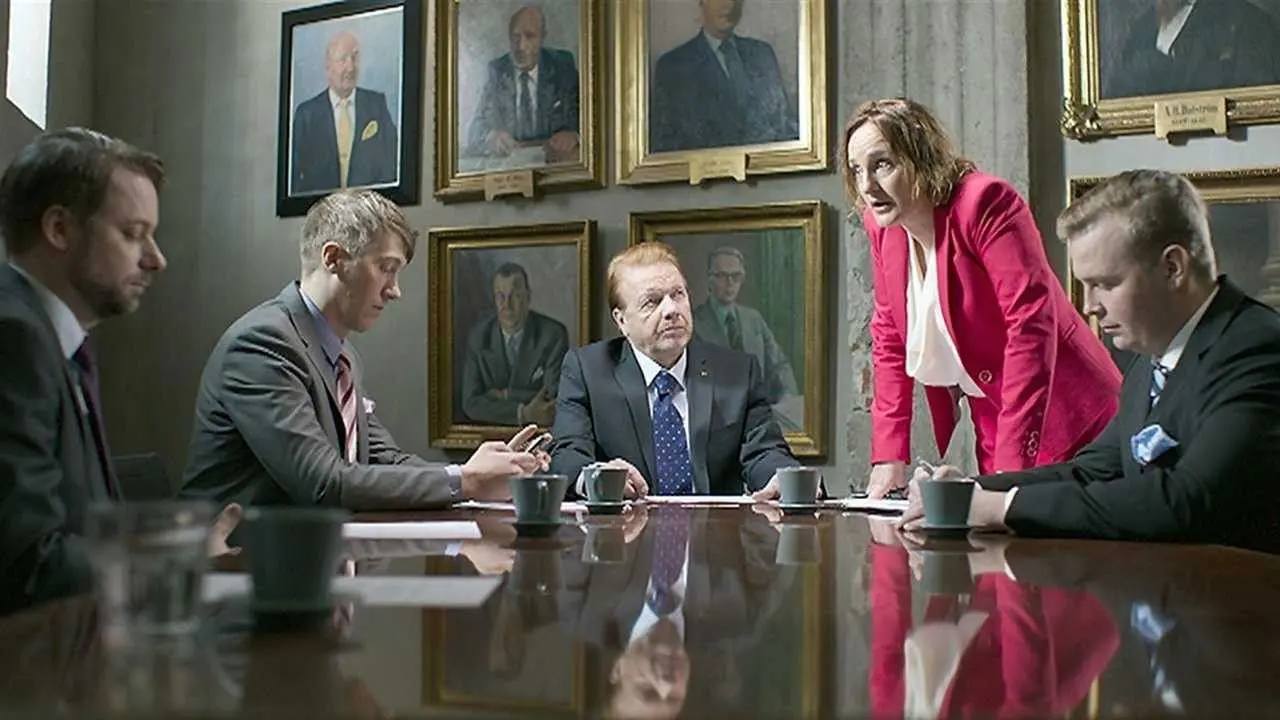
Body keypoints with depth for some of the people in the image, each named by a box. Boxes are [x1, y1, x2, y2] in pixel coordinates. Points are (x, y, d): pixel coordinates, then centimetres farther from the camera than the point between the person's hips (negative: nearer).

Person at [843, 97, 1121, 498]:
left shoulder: (984, 202, -19)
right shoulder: (881, 225, 1)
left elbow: (1031, 324, -26)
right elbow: (889, 339, 7)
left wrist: (1011, 466, -30)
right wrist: (889, 457, 0)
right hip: (991, 433, 6)